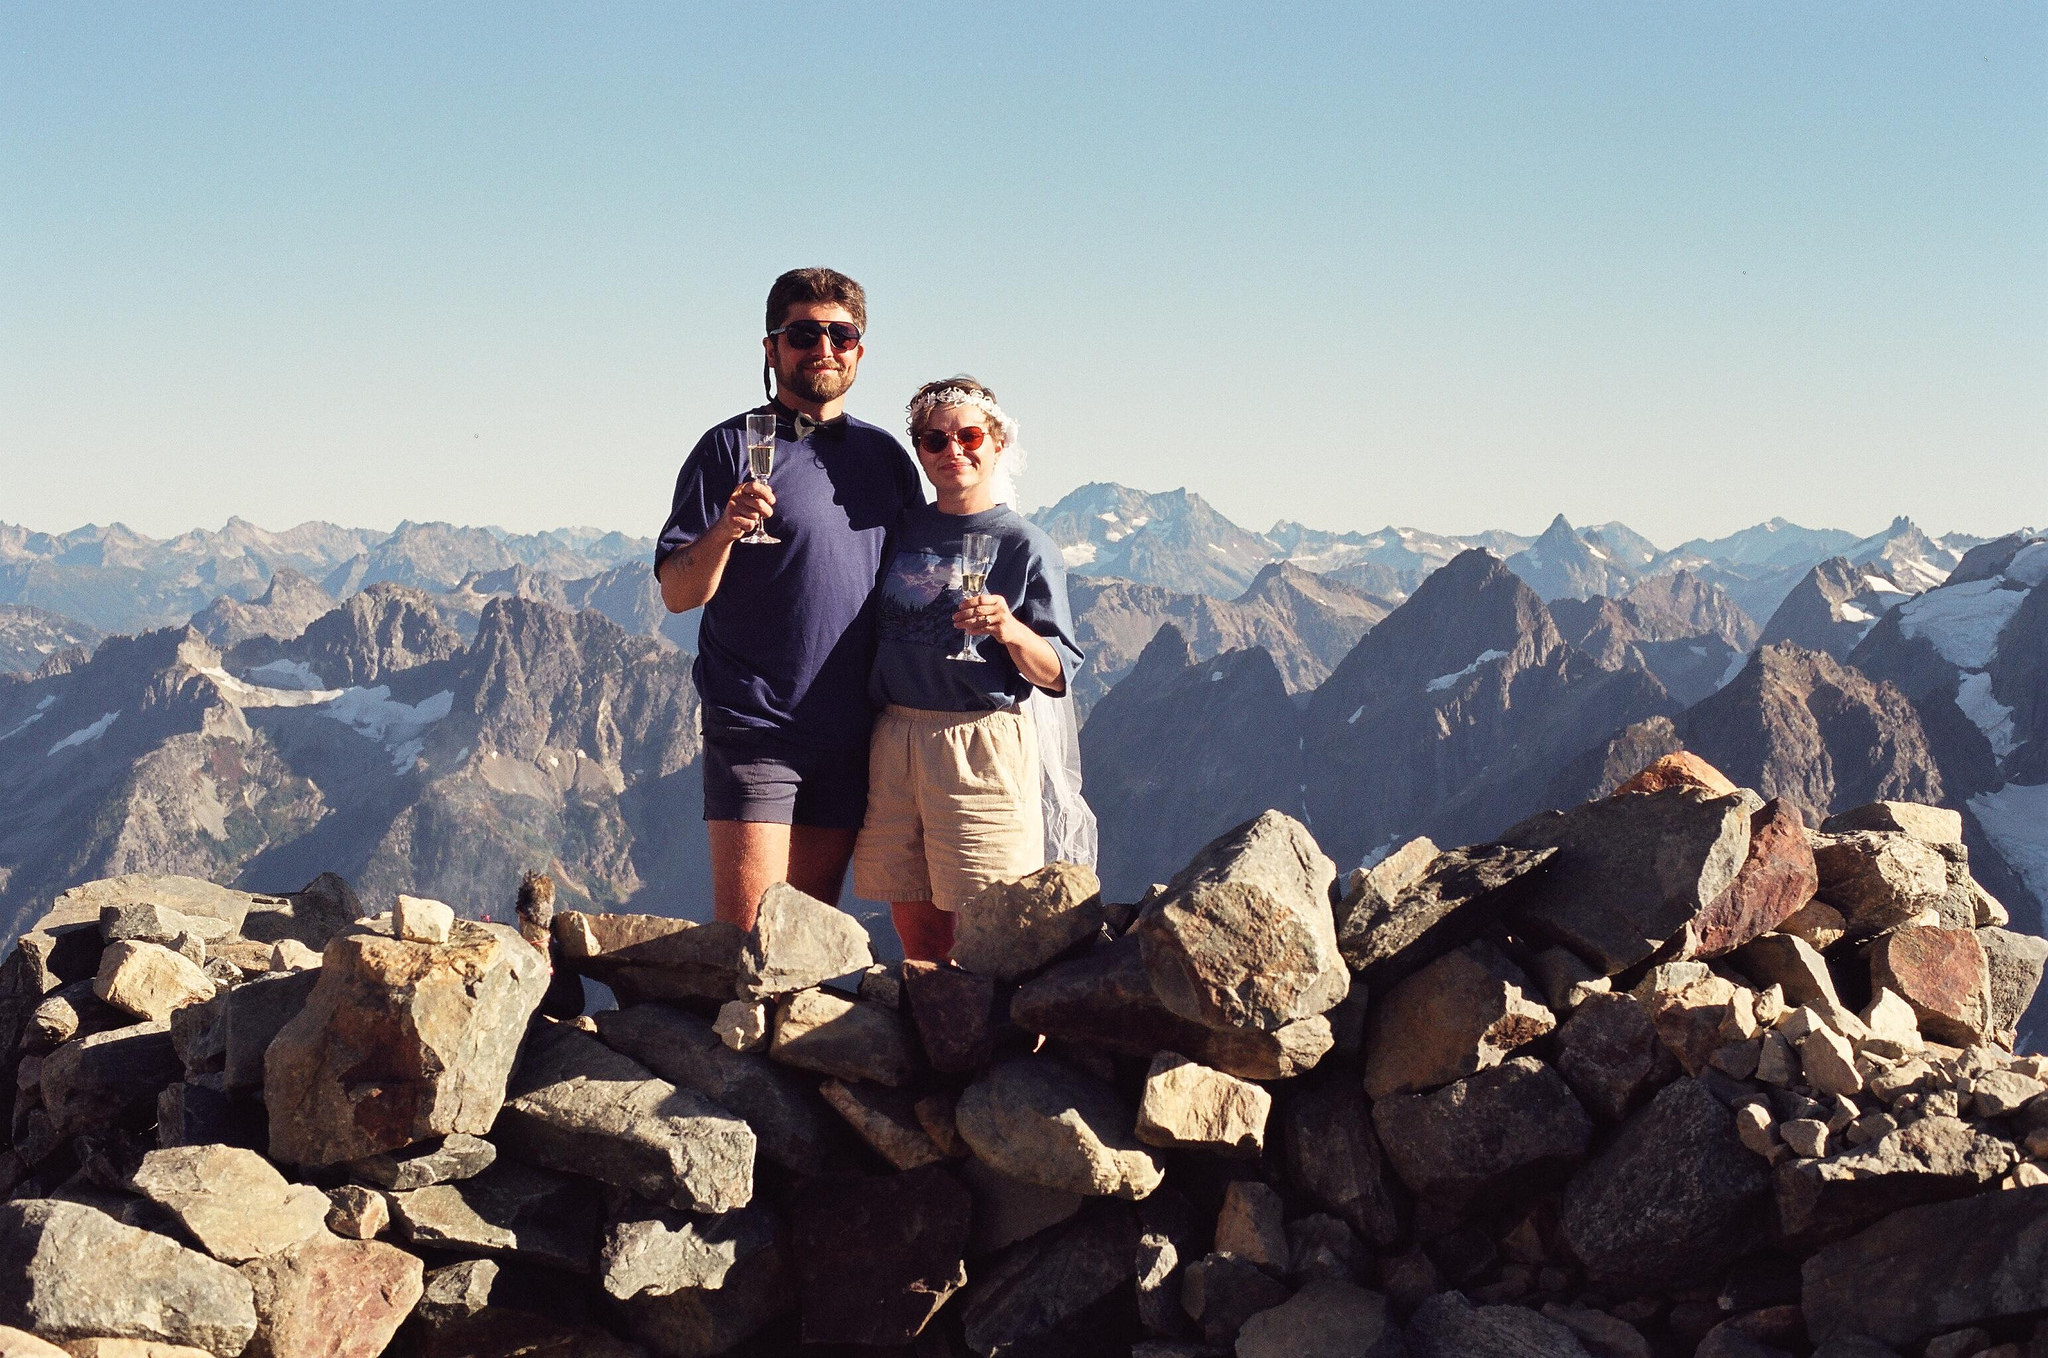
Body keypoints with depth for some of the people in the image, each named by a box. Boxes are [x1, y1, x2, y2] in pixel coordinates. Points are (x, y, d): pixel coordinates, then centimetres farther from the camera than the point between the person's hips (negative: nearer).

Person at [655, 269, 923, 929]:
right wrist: (723, 530, -24)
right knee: (745, 937, -8)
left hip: (854, 731, 4)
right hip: (755, 726, -4)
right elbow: (677, 594, -4)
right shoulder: (731, 447, 0)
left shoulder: (886, 456, 12)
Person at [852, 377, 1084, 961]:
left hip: (982, 748, -5)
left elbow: (1055, 674, -6)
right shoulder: (901, 531, 12)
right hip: (894, 740, 5)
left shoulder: (1024, 544, -1)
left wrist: (1008, 630, -22)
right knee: (916, 936, 8)